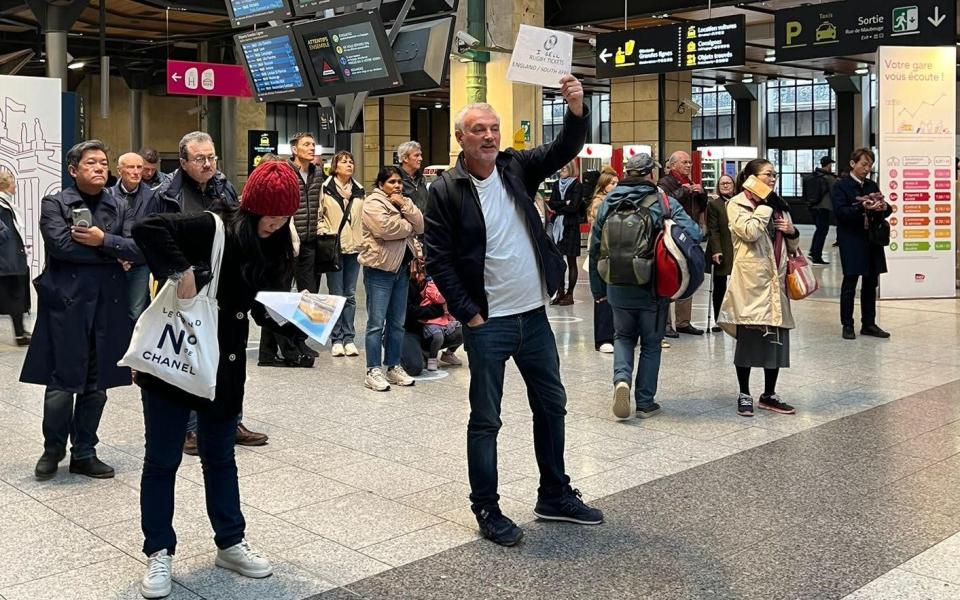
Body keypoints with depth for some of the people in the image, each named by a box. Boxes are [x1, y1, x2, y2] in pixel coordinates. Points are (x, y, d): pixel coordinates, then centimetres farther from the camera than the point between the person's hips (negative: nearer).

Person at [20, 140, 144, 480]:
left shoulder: (120, 209, 12)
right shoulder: (54, 204, 2)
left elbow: (139, 249, -2)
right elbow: (61, 244, -15)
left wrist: (102, 240, -15)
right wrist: (114, 255, -10)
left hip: (108, 307, 4)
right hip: (66, 304, -3)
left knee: (97, 385, 8)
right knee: (62, 383, -2)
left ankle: (84, 453, 22)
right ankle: (53, 449, 21)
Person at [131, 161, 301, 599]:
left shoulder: (273, 249, 3)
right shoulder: (214, 230, -17)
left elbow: (264, 310, 8)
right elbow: (147, 229, -26)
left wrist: (290, 316, -11)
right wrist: (180, 269, -33)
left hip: (224, 367, 6)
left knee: (220, 457, 17)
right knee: (162, 459, 6)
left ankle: (230, 544, 30)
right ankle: (159, 553, 20)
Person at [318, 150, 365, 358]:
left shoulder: (359, 190, 12)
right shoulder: (326, 188, -3)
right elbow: (318, 215, -1)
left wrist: (364, 240, 9)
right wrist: (325, 233, -14)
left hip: (354, 247, 4)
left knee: (350, 295, 7)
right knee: (336, 295, -1)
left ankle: (348, 338, 13)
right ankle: (336, 339, 7)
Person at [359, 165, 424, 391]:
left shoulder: (403, 202, 17)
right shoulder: (373, 202, -7)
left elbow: (420, 226, 4)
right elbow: (384, 228, -23)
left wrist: (405, 205, -8)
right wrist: (408, 227, -6)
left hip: (401, 267, 8)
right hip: (379, 268, -8)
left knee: (397, 322, 12)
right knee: (377, 322, -5)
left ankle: (394, 367, 20)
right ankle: (374, 371, -2)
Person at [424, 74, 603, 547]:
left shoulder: (516, 168, 5)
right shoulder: (445, 190, -8)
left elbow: (564, 150, -5)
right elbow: (438, 260, -10)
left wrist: (577, 111, -24)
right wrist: (469, 313, -13)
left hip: (534, 316, 6)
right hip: (486, 324, -6)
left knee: (551, 406, 15)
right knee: (485, 420, 4)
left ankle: (555, 495, 31)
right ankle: (487, 511, 18)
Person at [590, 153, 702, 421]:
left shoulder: (609, 203, 1)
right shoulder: (664, 202, -9)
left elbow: (595, 247, 5)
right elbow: (694, 234, -19)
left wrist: (599, 288, 13)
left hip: (618, 288, 2)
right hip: (653, 289, -2)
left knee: (623, 336, 21)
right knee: (651, 343, 13)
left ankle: (621, 378, -5)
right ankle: (645, 402, 16)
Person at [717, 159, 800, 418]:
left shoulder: (778, 205, 19)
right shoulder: (737, 204, -1)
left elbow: (792, 246, 24)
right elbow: (750, 232, -19)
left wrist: (792, 232, 3)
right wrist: (764, 206, -10)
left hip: (776, 280, 6)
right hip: (751, 279, -6)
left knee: (777, 338, 7)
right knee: (748, 337, -1)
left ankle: (769, 395, 18)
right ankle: (744, 394, 11)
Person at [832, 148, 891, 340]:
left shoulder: (872, 186, 15)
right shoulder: (841, 186, -3)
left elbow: (885, 210, 13)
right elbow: (840, 211, -15)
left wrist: (884, 208, -10)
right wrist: (862, 208, -28)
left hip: (872, 241, 6)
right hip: (852, 242, -6)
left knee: (871, 283, 9)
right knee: (850, 283, 0)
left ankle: (869, 324, 18)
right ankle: (847, 325, 8)